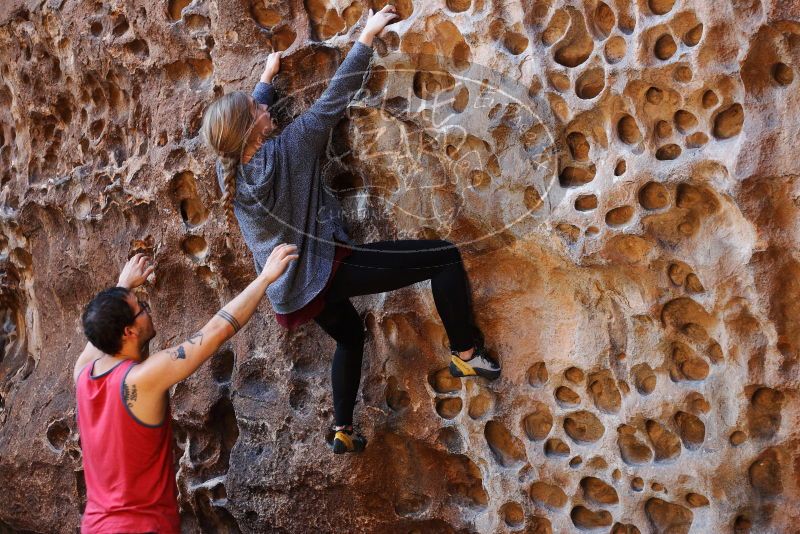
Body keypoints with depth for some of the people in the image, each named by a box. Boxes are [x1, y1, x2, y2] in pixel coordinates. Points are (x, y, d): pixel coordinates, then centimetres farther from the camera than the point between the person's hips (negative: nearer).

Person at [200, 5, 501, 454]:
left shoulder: (227, 168, 0)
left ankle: (343, 431, 41)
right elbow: (335, 97, -12)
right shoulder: (288, 147, -17)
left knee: (350, 333, 36)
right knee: (444, 256, -8)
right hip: (323, 271, -8)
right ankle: (467, 353, 0)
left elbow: (245, 119, 21)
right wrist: (367, 36, -3)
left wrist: (268, 75, 32)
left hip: (290, 291, 8)